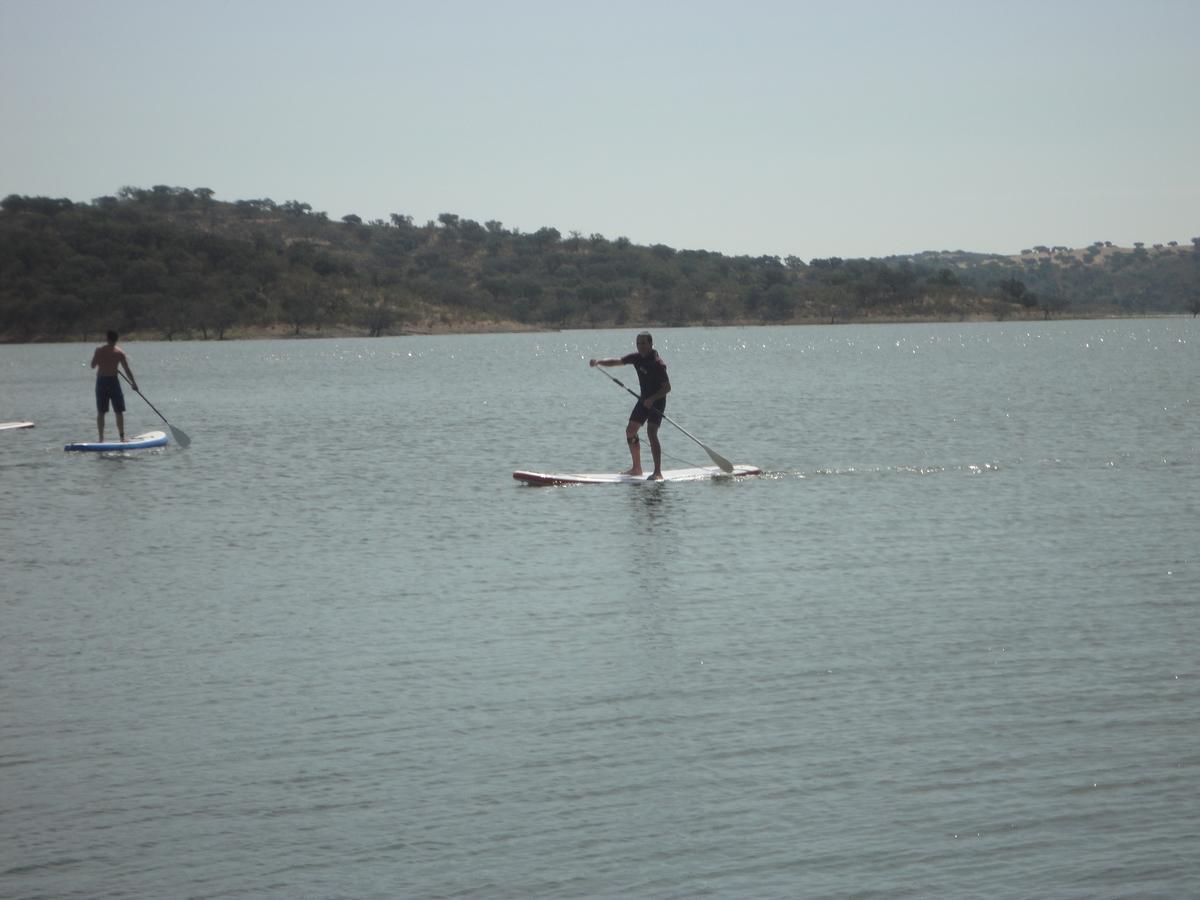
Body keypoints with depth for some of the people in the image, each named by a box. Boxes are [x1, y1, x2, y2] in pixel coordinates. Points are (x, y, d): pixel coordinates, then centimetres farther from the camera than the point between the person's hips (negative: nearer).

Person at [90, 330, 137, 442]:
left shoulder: (99, 350, -2)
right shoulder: (119, 352, -6)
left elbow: (93, 366, 5)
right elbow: (127, 369, -7)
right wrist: (133, 382, 0)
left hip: (101, 381, 2)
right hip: (113, 380, -2)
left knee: (101, 412, 7)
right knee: (119, 412, 5)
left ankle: (101, 439, 4)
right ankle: (122, 437, 3)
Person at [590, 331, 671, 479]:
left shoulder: (657, 363, -22)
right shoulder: (637, 357, 0)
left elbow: (667, 387, -21)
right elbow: (617, 361, 0)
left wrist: (652, 399, -32)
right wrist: (599, 361, -16)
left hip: (657, 401, -9)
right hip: (644, 399, 9)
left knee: (651, 432, -21)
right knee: (630, 431, 10)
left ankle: (658, 472, -23)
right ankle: (637, 468, 22)